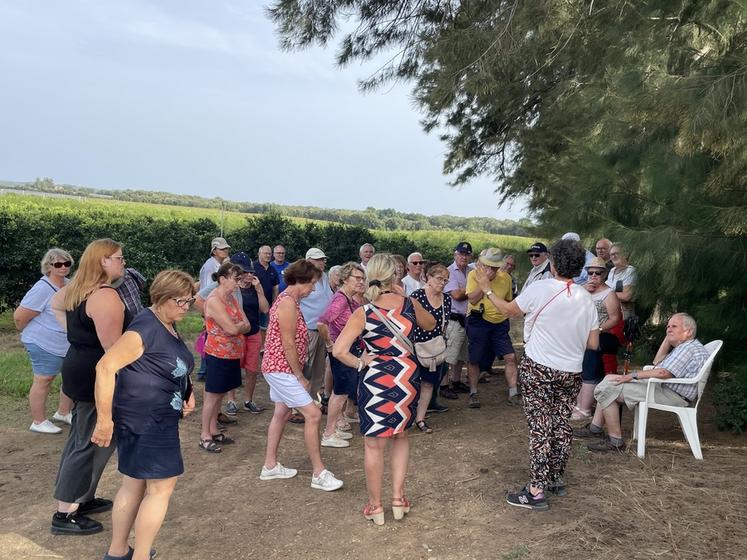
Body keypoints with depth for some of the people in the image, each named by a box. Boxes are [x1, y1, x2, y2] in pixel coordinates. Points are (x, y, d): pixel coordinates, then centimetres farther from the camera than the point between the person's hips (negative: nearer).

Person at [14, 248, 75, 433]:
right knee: (43, 381, 2)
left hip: (69, 344, 8)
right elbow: (19, 317, -16)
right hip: (45, 345, -8)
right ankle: (38, 422, 17)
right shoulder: (42, 289, -20)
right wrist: (31, 334, 1)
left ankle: (63, 413, 32)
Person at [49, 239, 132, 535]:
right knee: (91, 443, -1)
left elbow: (56, 303, 30)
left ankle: (81, 498, 32)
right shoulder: (106, 296, -24)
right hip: (96, 376, -10)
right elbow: (113, 347, -27)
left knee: (81, 438, 19)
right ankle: (65, 515, 8)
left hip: (79, 369, 10)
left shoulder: (79, 288, 8)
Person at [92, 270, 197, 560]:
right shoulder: (145, 328, -21)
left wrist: (187, 391, 10)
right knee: (162, 486, -3)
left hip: (157, 418, 10)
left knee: (135, 483, 17)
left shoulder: (169, 326, 10)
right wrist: (105, 419, -24)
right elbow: (106, 366, -25)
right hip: (145, 419, -10)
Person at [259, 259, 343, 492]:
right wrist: (301, 377, -15)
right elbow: (288, 345, -22)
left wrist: (298, 373, 11)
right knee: (313, 414, -10)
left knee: (282, 413, 18)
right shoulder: (288, 303, -21)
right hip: (281, 369, -11)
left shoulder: (288, 299, 11)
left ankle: (270, 466, 28)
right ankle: (319, 473, -3)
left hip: (279, 368, 11)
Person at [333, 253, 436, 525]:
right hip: (408, 378, 3)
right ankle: (398, 497, 26)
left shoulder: (363, 313, -14)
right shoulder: (410, 304, -5)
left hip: (376, 381, -3)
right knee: (400, 435, 25)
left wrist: (359, 363, -7)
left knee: (374, 444, 12)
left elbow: (339, 350, -23)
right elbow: (430, 324, 17)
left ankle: (375, 506, 25)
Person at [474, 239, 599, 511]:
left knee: (540, 427, -2)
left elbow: (508, 309, 0)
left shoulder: (540, 289, -15)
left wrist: (486, 289, 13)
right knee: (562, 424, 16)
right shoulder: (586, 298, -1)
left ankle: (537, 491, 2)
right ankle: (556, 478, 30)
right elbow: (593, 343, 3)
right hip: (571, 373, 5)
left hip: (538, 369, -5)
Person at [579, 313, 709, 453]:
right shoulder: (686, 347, 20)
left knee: (608, 390, -18)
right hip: (662, 387, 12)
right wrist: (668, 339, 17)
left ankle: (615, 441, -13)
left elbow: (664, 373, -27)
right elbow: (657, 362, 26)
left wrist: (633, 375, -18)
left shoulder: (690, 348, -16)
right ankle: (596, 428, 11)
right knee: (609, 380, 14)